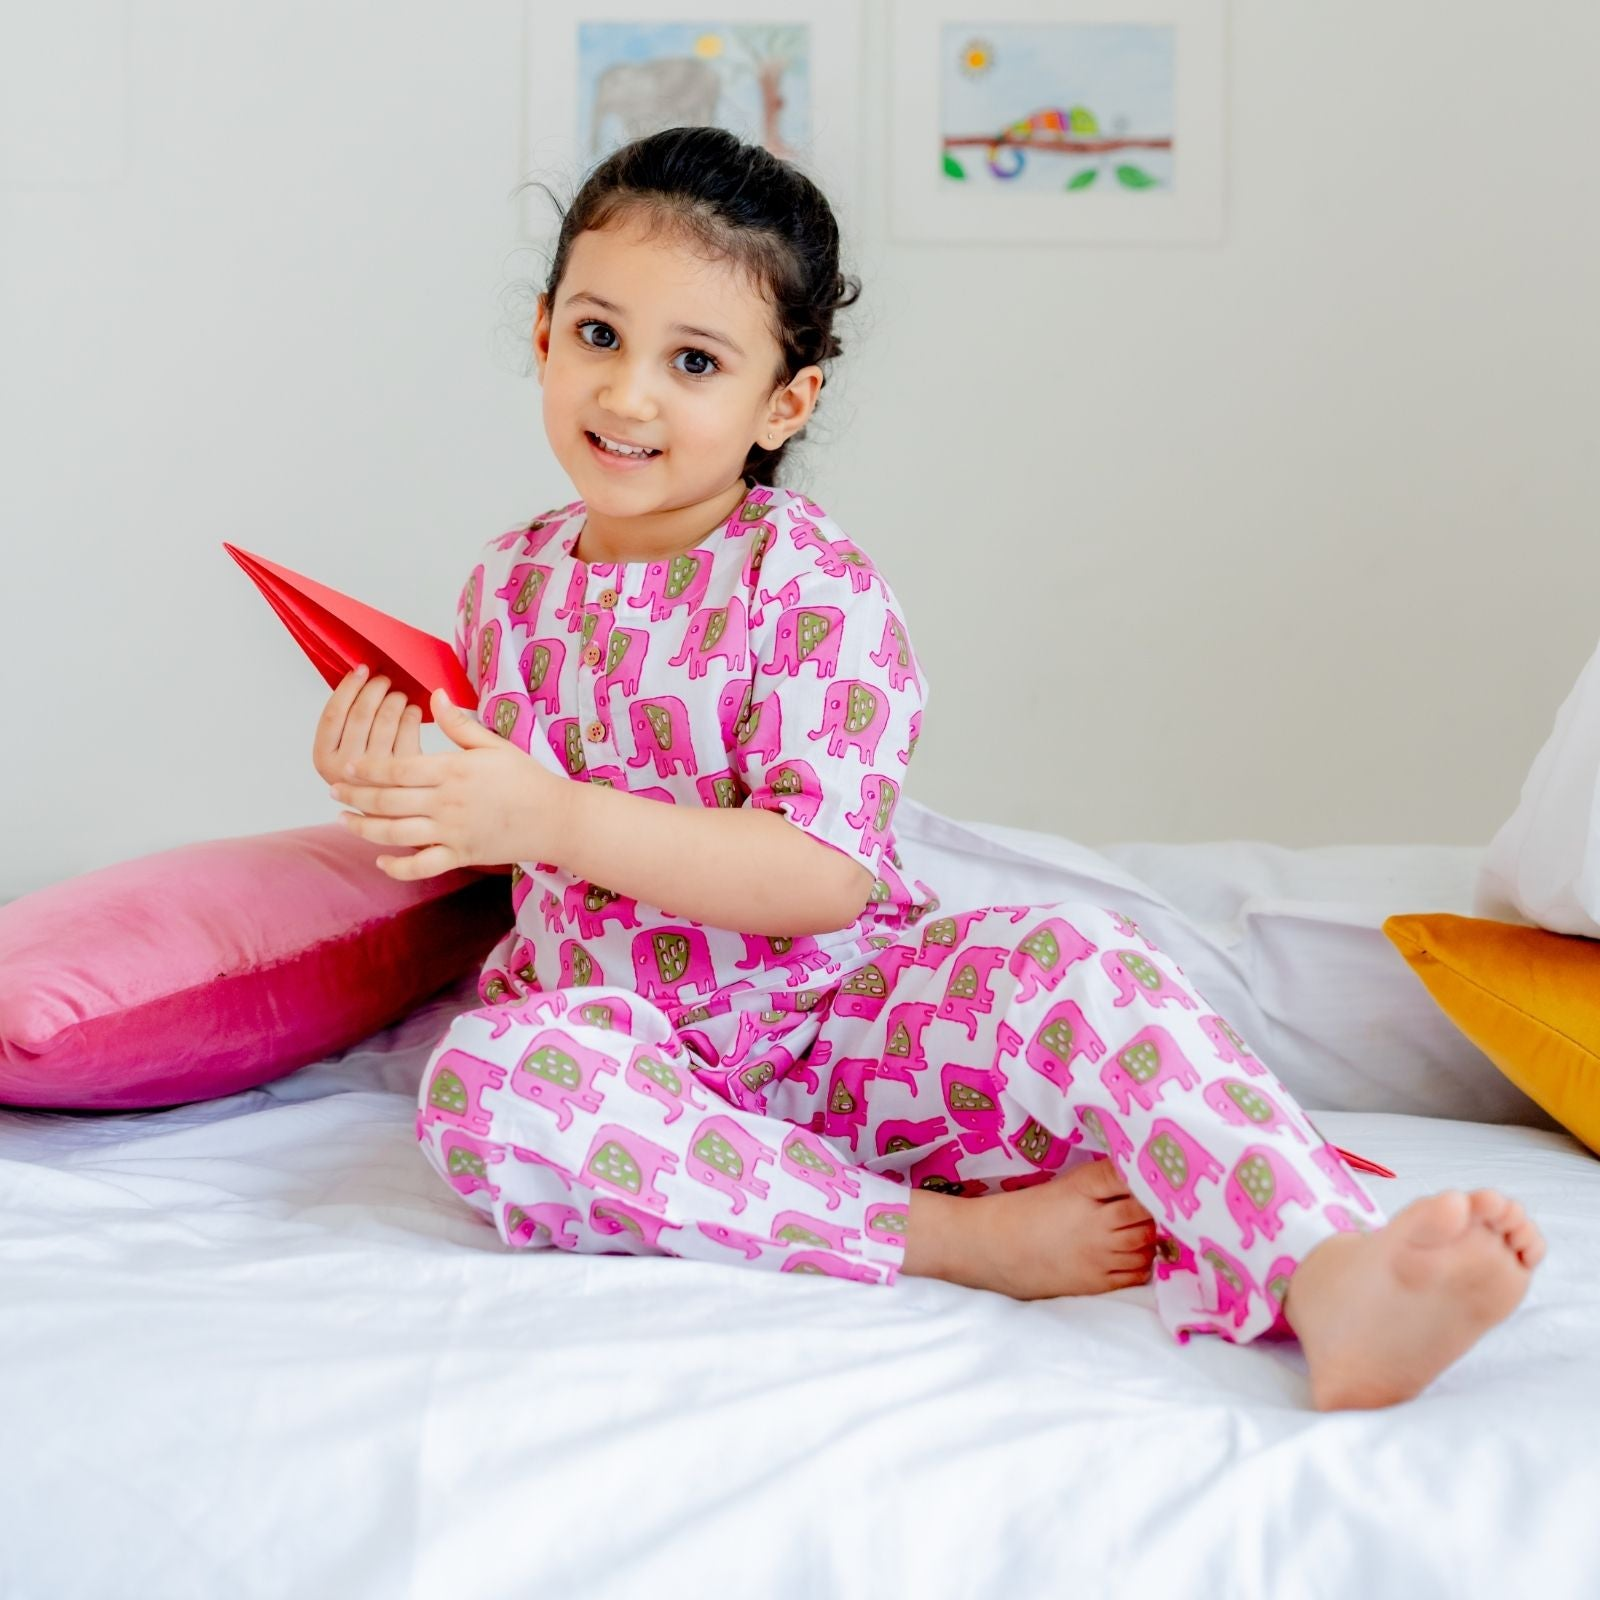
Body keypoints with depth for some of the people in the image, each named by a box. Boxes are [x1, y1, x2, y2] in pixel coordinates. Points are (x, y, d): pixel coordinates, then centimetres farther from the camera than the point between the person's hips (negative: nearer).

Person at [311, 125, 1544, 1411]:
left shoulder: (816, 587, -9)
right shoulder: (507, 589, 7)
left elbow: (828, 876, -20)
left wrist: (555, 818, -27)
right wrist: (404, 790, -6)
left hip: (831, 1017, -2)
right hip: (621, 1044, 3)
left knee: (1075, 962, -30)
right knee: (481, 1080, -33)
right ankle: (956, 1233, -31)